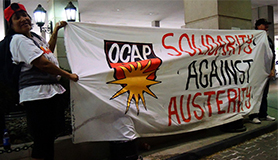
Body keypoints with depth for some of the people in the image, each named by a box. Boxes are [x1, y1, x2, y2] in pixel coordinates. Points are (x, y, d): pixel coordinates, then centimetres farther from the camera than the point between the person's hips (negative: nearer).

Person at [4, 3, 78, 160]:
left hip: (52, 91, 10)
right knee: (43, 139, -5)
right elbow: (43, 64, -19)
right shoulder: (19, 40, -11)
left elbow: (49, 51, 37)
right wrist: (68, 75, -12)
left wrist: (56, 30, 33)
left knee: (53, 131, 19)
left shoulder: (35, 37, 17)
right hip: (37, 94, -10)